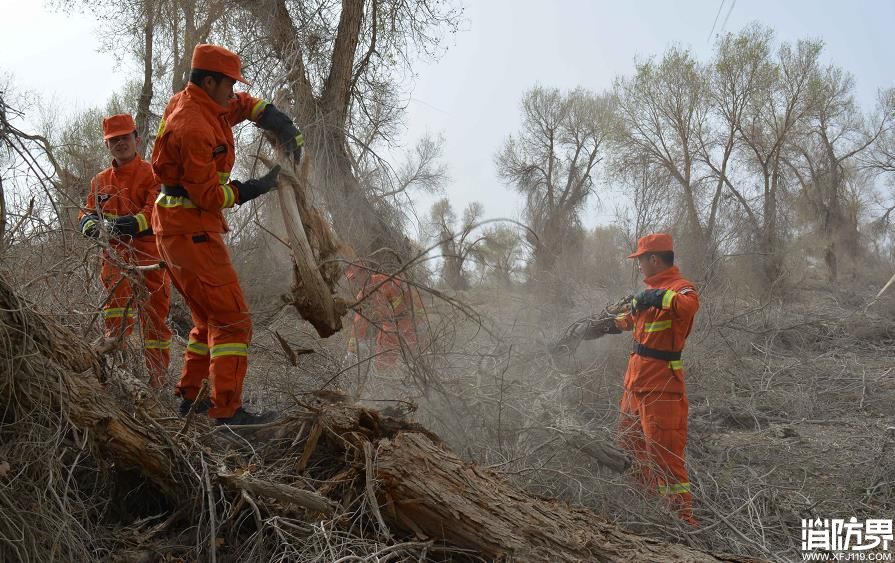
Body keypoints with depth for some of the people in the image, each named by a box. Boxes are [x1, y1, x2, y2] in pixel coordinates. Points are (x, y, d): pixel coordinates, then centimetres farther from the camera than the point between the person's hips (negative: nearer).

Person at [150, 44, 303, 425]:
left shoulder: (203, 106, 10)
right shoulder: (194, 128, -20)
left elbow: (247, 105, 25)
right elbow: (209, 196, -20)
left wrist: (285, 128, 10)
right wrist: (258, 187, -11)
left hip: (179, 229, 11)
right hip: (192, 231, -11)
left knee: (210, 318, 19)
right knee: (232, 318, -12)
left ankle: (189, 397, 25)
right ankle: (227, 409, -14)